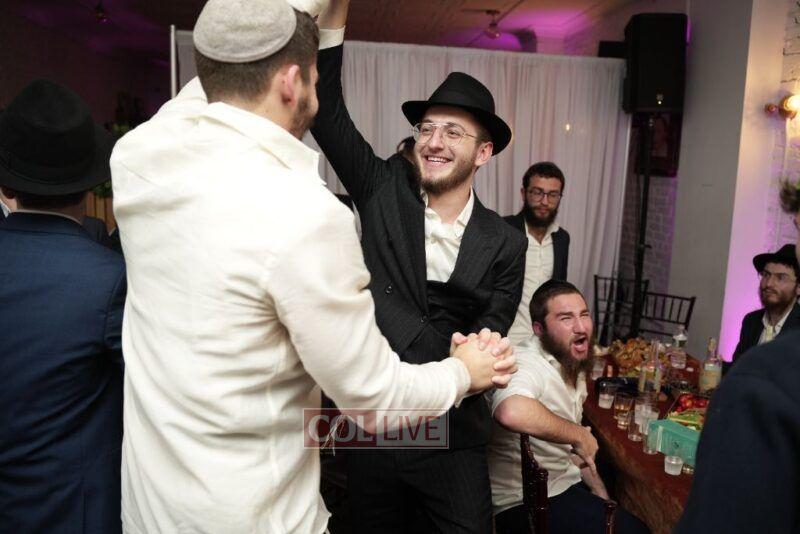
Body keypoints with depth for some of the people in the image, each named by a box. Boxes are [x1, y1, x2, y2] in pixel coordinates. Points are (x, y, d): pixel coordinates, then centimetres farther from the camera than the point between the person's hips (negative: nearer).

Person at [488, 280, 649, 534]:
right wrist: (578, 434, -32)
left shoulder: (573, 365, 6)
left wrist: (599, 493, 9)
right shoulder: (527, 363, -24)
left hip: (567, 483, 9)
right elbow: (512, 413, -47)